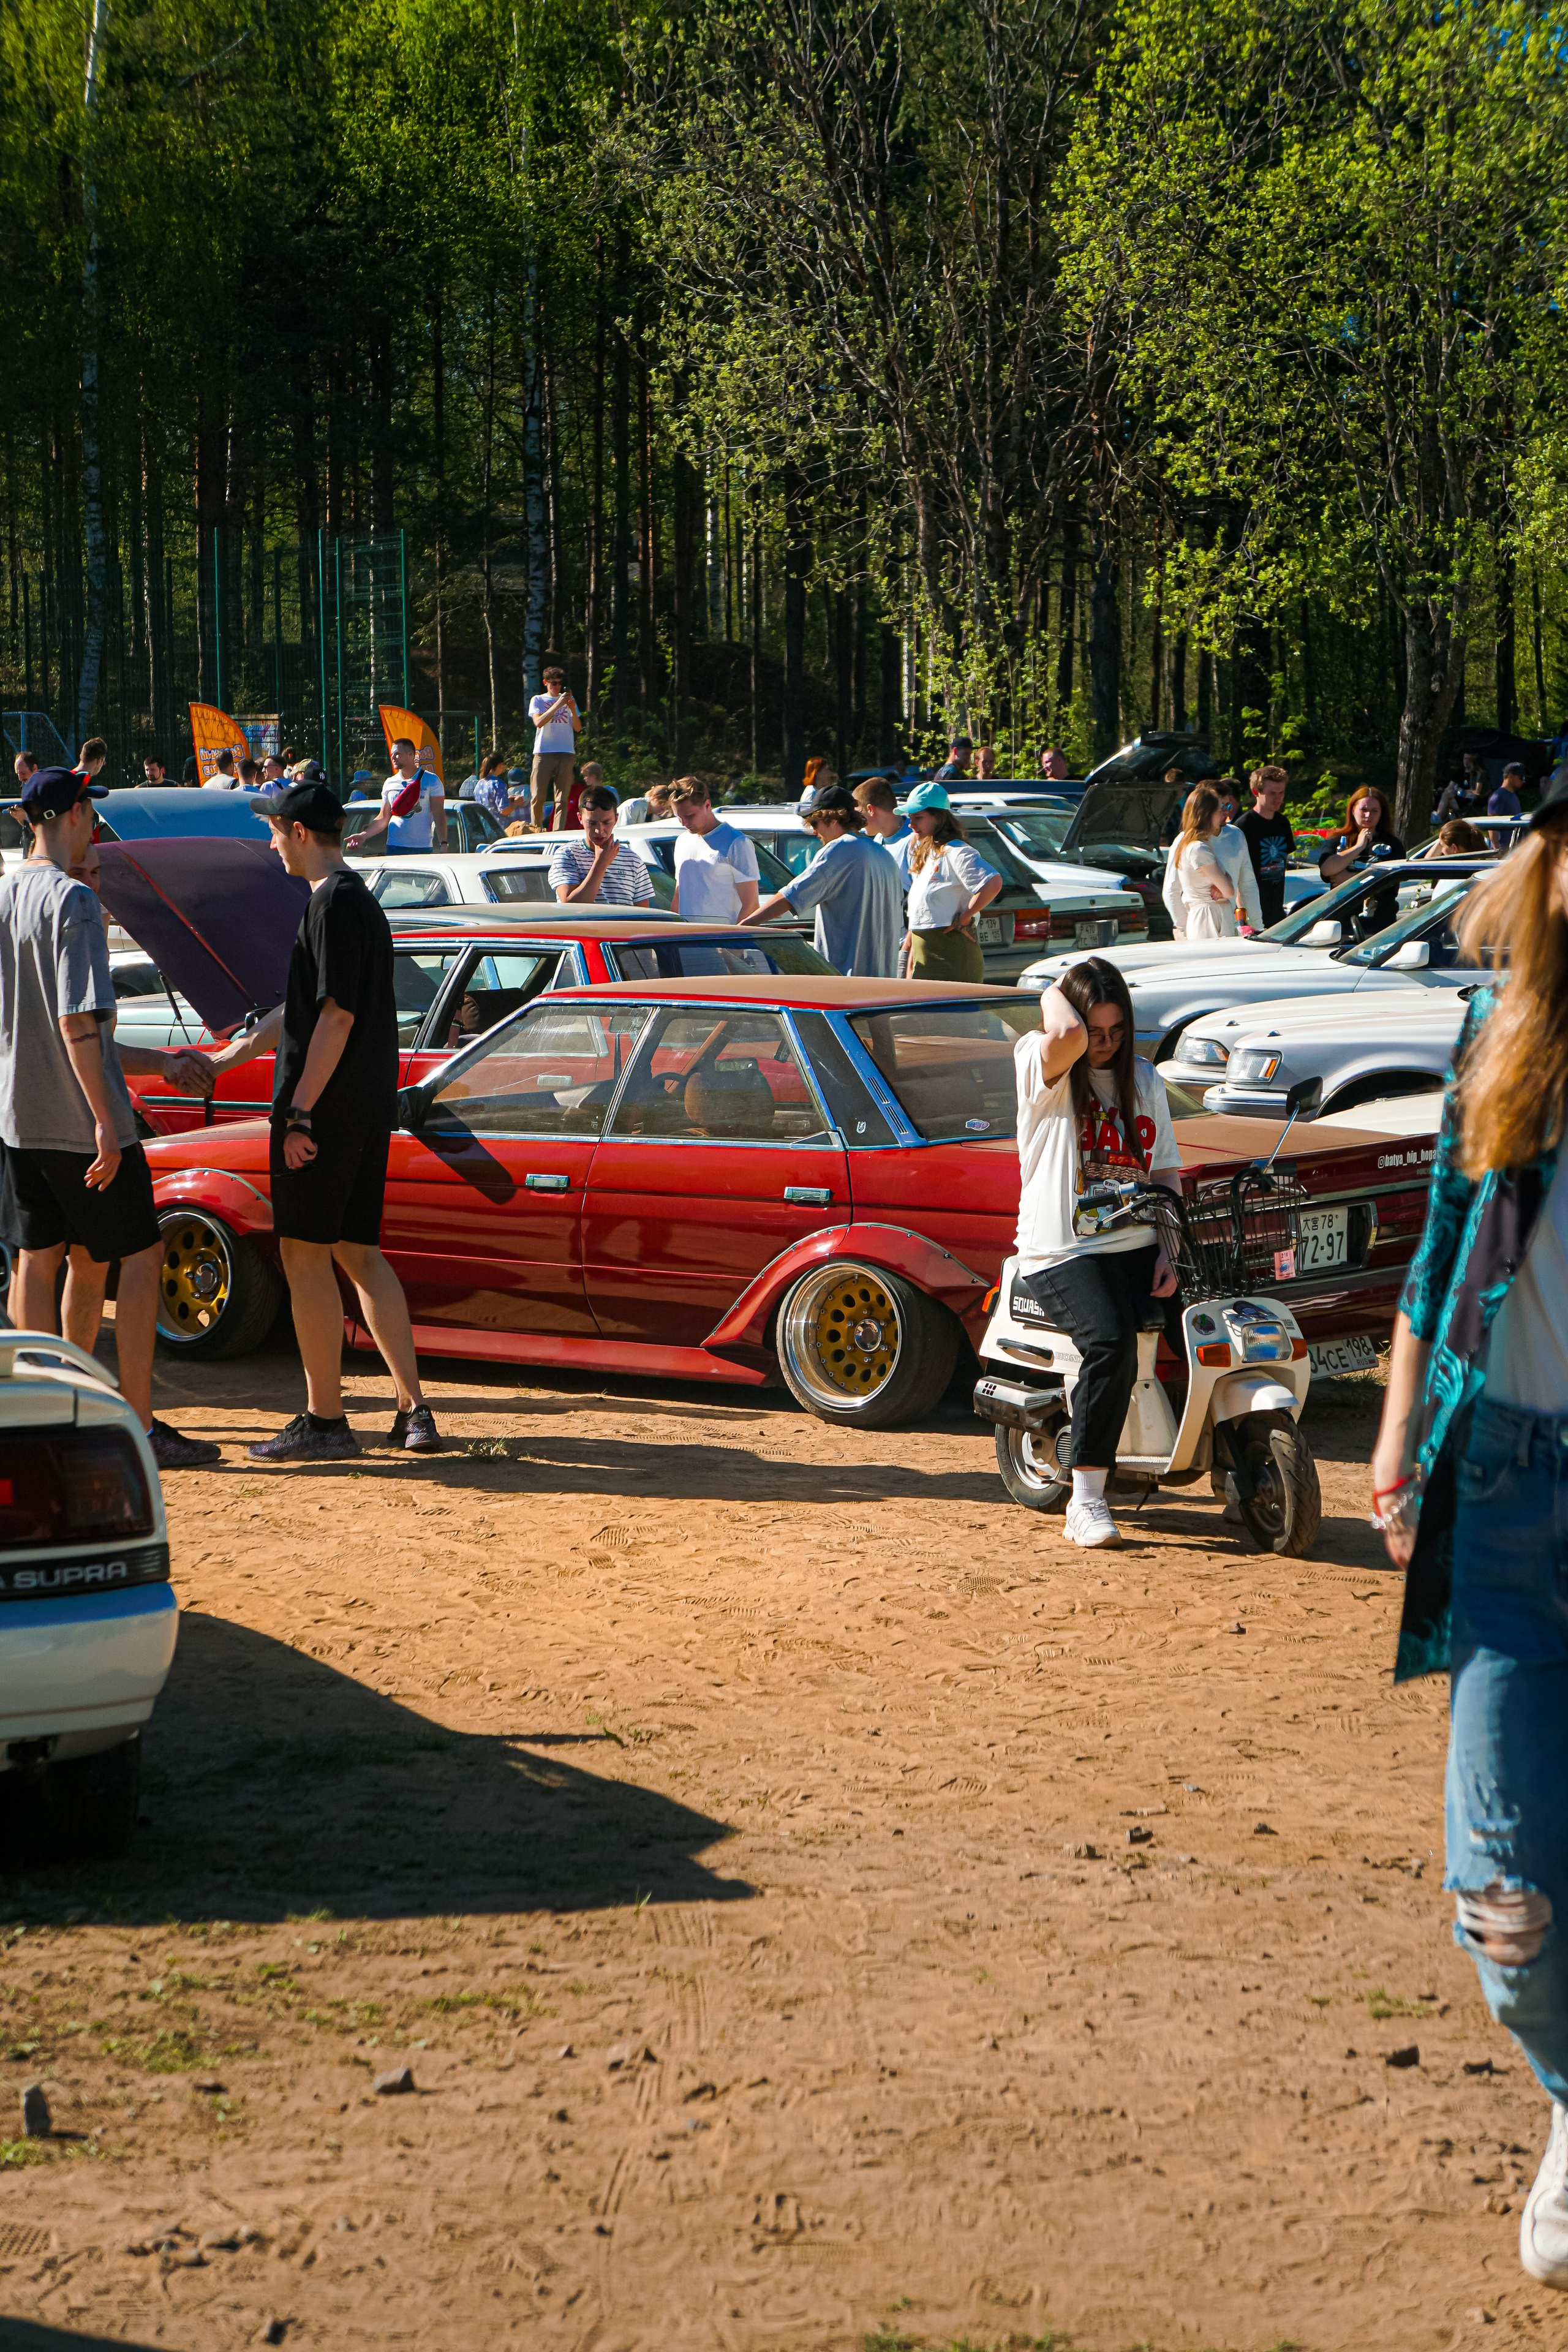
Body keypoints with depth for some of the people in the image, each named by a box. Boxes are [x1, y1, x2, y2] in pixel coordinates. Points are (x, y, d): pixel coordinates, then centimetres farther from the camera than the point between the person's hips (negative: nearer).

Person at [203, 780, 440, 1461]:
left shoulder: (333, 902, -13)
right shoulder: (360, 900, 19)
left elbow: (336, 1016, -19)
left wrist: (300, 1112, -20)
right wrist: (226, 1057, 35)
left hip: (326, 1107, -10)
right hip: (370, 1107, 10)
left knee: (305, 1254, -4)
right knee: (357, 1252, 12)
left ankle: (325, 1421, -1)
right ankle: (414, 1410, 8)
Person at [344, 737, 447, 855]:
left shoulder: (431, 781, 2)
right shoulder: (390, 784, 14)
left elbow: (439, 815, -2)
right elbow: (383, 819, 18)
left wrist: (443, 844, -13)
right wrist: (363, 836, 4)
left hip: (423, 849, -3)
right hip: (394, 846, 3)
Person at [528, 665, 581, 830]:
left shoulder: (568, 699, 18)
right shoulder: (538, 700, 10)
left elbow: (578, 728, 12)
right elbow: (539, 722, -8)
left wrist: (573, 709, -5)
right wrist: (557, 704, -14)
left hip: (566, 753, 2)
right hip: (543, 753, -2)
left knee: (562, 798, -3)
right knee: (538, 797, -8)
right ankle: (537, 831, 0)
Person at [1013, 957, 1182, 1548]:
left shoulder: (1145, 1080, 18)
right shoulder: (1041, 1063, -1)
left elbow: (1166, 1172, 17)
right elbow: (1068, 1036, -26)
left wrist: (1170, 1251, 2)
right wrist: (1054, 993, -3)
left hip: (1136, 1247, 6)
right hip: (1062, 1251, -6)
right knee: (1111, 1344, -31)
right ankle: (1085, 1504, -24)